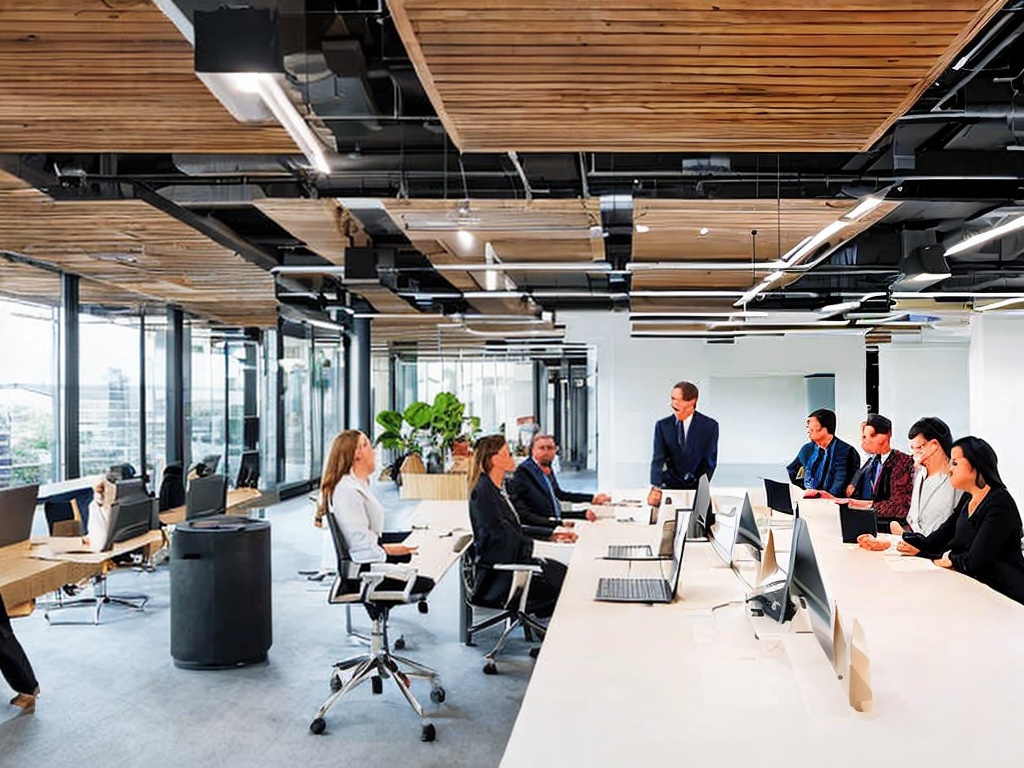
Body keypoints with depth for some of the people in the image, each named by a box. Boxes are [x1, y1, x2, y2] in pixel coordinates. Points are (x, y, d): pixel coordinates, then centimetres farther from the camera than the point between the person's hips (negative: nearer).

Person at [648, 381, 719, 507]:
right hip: (670, 485, 1)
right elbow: (658, 459, -9)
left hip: (697, 486, -1)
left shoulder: (710, 425, -6)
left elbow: (710, 460, -2)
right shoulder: (662, 425, -2)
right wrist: (655, 488, -23)